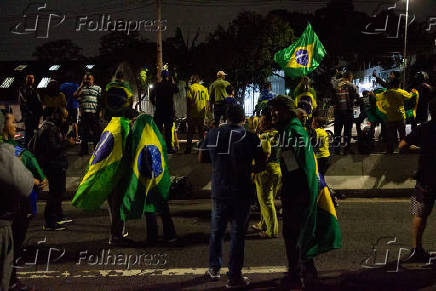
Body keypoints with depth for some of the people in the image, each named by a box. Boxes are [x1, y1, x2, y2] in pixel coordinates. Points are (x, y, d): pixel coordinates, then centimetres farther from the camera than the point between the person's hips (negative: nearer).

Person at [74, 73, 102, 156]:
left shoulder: (98, 88, 11)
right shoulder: (81, 88, 17)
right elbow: (75, 96, 3)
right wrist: (81, 86, -1)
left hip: (94, 113, -2)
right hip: (83, 113, 2)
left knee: (95, 132, -1)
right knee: (84, 132, 6)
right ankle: (84, 149, 14)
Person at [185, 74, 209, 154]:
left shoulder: (191, 87, -5)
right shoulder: (204, 88, 9)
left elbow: (188, 100, -11)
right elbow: (207, 101, 8)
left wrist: (188, 112, -6)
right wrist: (206, 110, 15)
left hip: (193, 113, -4)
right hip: (202, 113, 4)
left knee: (190, 132, 3)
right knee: (201, 131, 11)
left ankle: (188, 149, 3)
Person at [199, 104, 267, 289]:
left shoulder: (213, 134, 1)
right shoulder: (250, 138, -9)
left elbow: (201, 158, 9)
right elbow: (261, 164, -10)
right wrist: (249, 170, 8)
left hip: (218, 190, 3)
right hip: (240, 192, -3)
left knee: (216, 230, 18)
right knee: (237, 233, 4)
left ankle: (214, 269, 29)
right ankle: (234, 276, 9)